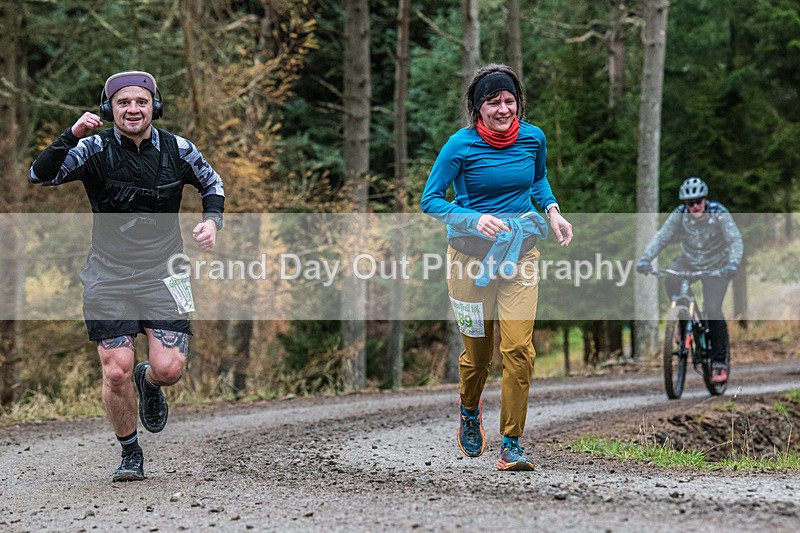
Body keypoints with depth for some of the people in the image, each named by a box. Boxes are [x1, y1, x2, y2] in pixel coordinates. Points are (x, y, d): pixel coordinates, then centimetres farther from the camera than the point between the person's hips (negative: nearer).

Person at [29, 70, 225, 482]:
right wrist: (71, 135, -32)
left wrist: (212, 219, 0)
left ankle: (149, 383, 27)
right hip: (108, 276, -1)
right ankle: (130, 455, 15)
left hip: (163, 275, 1)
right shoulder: (94, 150, -7)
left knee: (169, 368, -12)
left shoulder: (177, 150, 0)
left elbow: (212, 184, 19)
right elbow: (40, 176, -19)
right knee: (116, 372, -8)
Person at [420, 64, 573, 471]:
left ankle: (511, 445, -5)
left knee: (519, 348, -12)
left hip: (519, 253, 2)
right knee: (478, 351, 7)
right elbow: (430, 200, -7)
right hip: (471, 253, -2)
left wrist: (552, 210, 4)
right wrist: (475, 219, -22)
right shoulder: (461, 145, -10)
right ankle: (469, 410, 42)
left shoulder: (532, 138, 1)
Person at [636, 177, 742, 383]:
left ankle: (720, 362, -3)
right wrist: (645, 259, -39)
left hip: (715, 267, -2)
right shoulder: (679, 215, -17)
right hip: (688, 262, 2)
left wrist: (733, 264, -46)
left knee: (713, 310, -16)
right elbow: (661, 237, -22)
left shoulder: (719, 214, -22)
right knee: (670, 280, -31)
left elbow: (735, 240, -28)